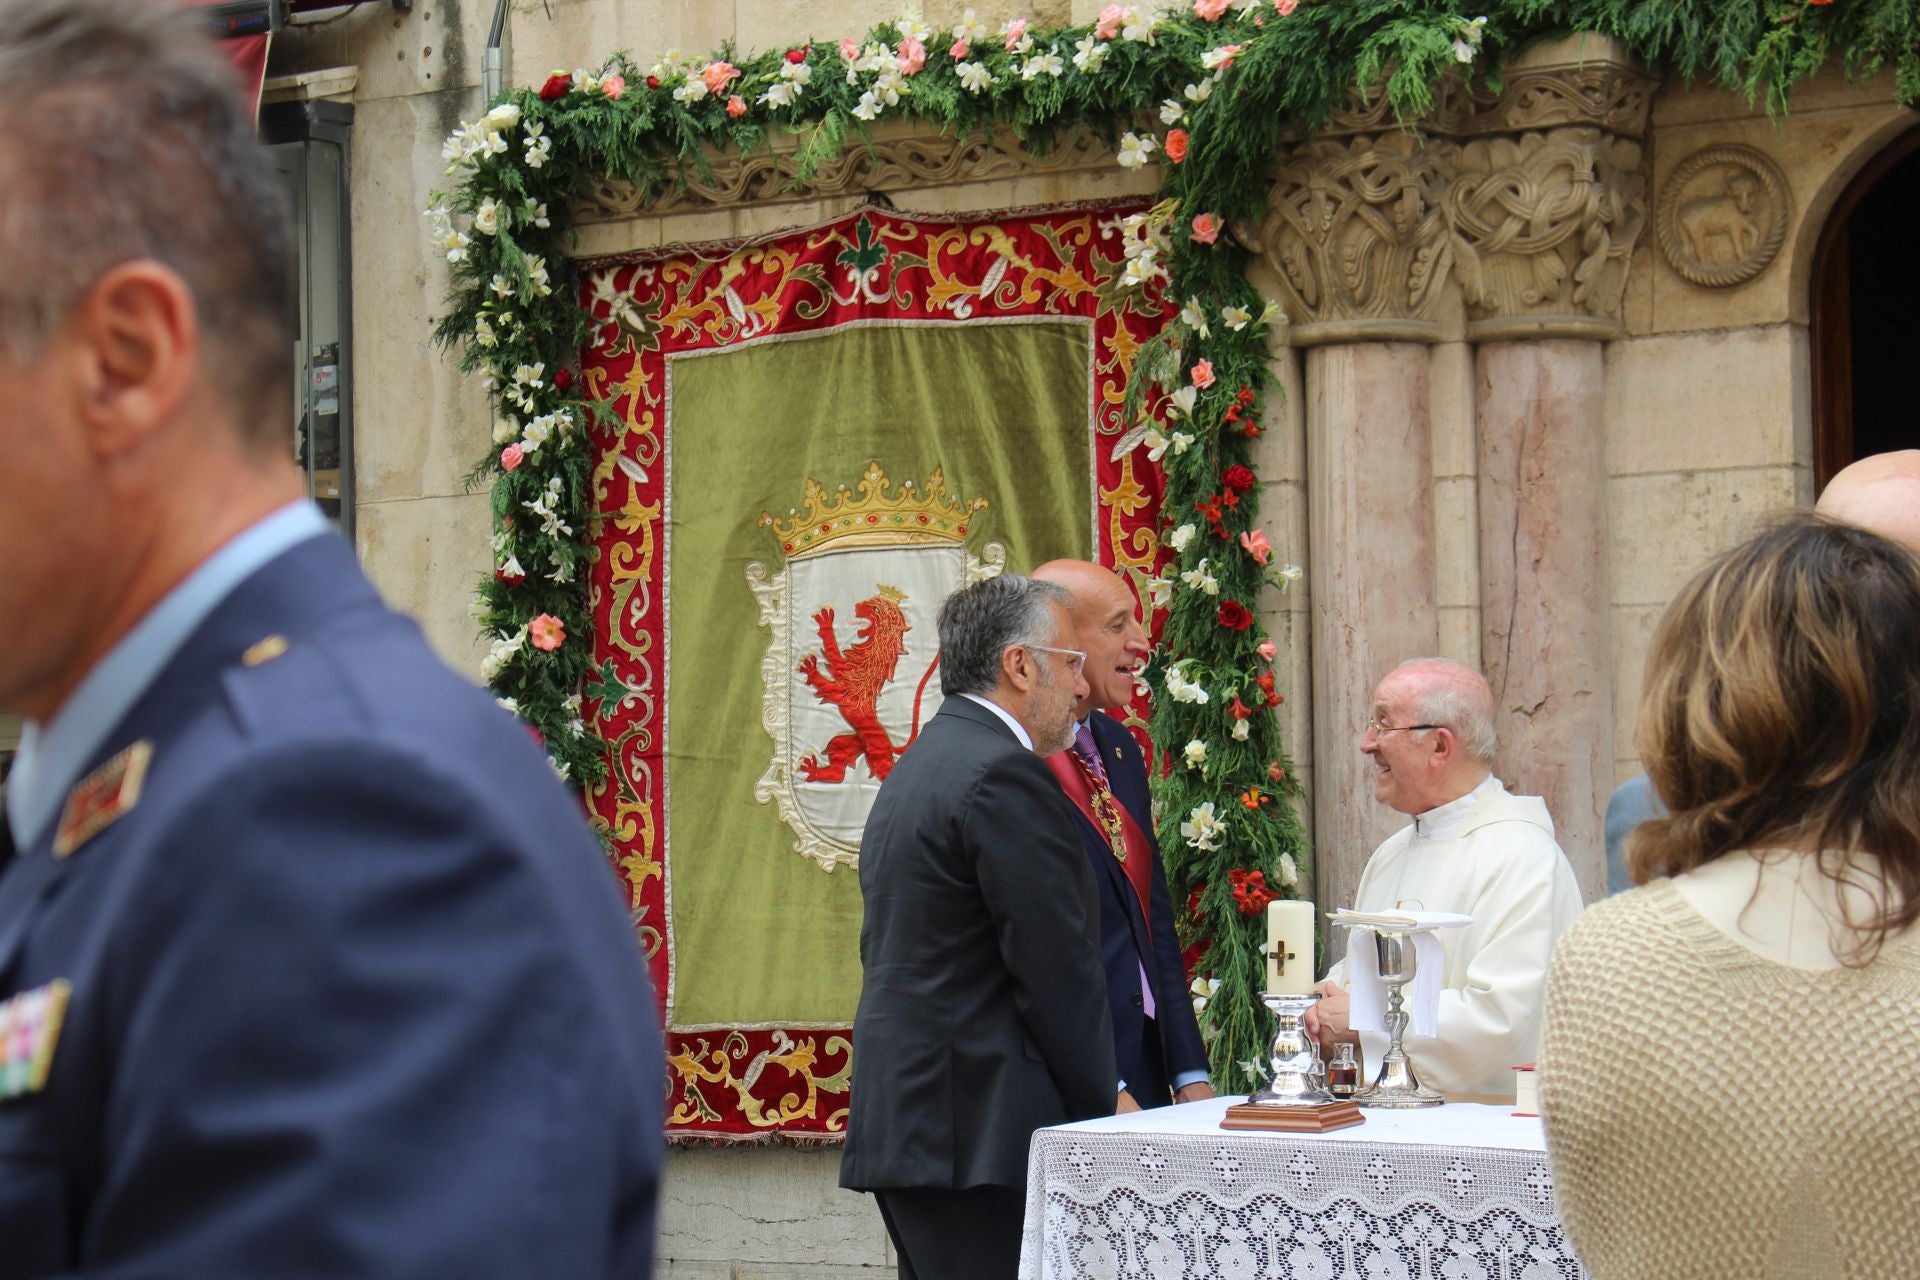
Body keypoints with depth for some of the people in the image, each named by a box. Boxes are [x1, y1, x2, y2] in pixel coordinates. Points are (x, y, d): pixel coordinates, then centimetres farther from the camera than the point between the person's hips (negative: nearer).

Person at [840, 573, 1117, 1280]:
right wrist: (1104, 1113, -4)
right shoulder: (1005, 775, -13)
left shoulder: (912, 771, 18)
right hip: (983, 1134, -10)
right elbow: (1059, 974, -15)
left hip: (899, 1125, 10)